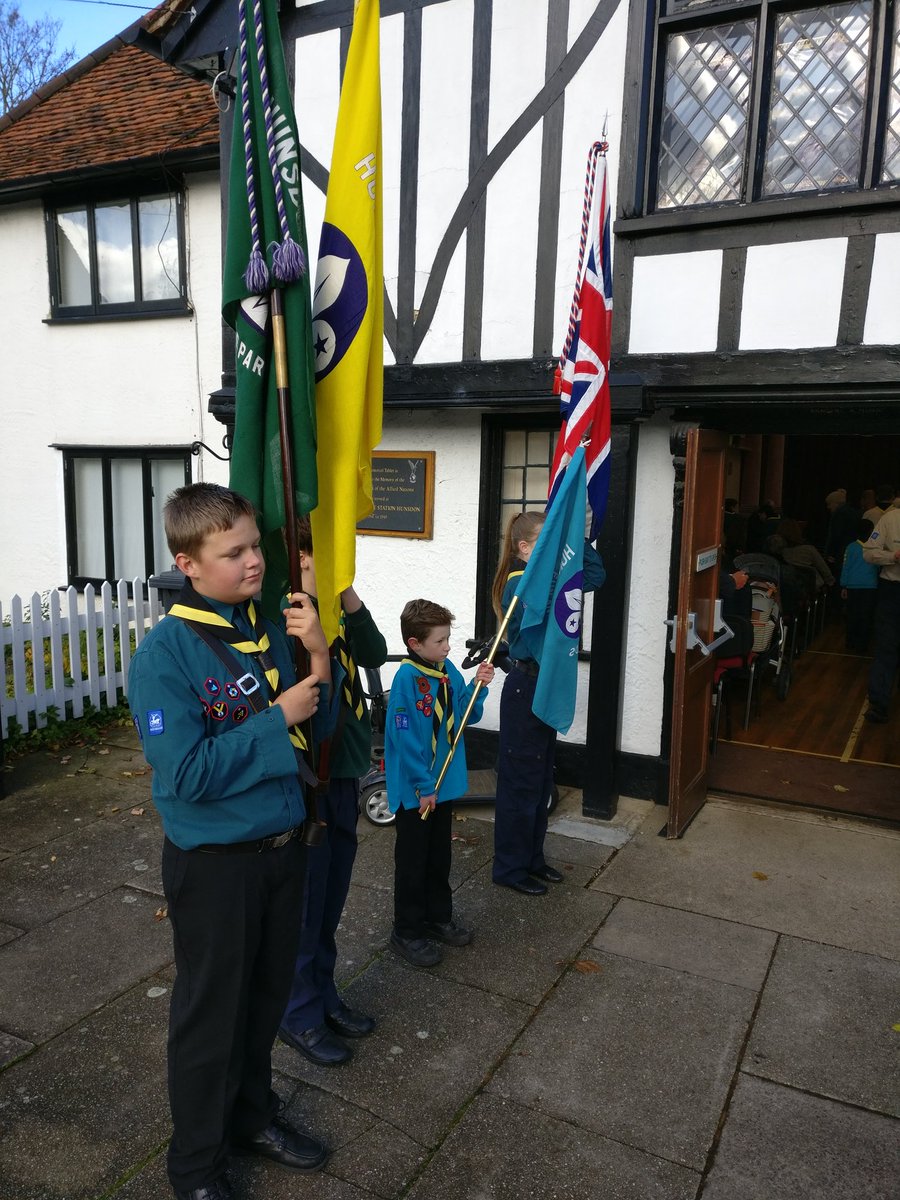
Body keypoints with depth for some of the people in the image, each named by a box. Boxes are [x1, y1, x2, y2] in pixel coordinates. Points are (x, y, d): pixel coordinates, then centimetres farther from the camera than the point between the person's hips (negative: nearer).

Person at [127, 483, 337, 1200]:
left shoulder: (269, 633, -2)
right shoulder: (165, 655, -20)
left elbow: (315, 731, 2)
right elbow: (187, 775, -26)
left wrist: (319, 660, -14)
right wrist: (277, 718, -22)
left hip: (282, 845, 6)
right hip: (214, 862, -5)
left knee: (267, 996, 23)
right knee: (211, 1012, 14)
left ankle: (253, 1114, 48)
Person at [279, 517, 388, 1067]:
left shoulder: (335, 608, 6)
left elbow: (374, 654, -5)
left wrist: (349, 597, -15)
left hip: (342, 773, 8)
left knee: (331, 898, 20)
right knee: (305, 903, 8)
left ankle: (323, 995, 39)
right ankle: (300, 1015, 28)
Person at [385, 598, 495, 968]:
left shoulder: (448, 671, 0)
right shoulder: (406, 678, -21)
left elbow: (466, 716, 9)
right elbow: (405, 739, -21)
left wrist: (477, 686, -8)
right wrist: (423, 786, -19)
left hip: (444, 783, 7)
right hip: (414, 790, -7)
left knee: (439, 856, 22)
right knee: (413, 861, 8)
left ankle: (439, 917, 39)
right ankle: (407, 932, 24)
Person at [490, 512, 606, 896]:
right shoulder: (520, 584, -19)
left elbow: (595, 574, 9)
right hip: (526, 687, -9)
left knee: (541, 778, 17)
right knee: (522, 779, 2)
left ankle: (532, 858, 31)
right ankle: (510, 867, 16)